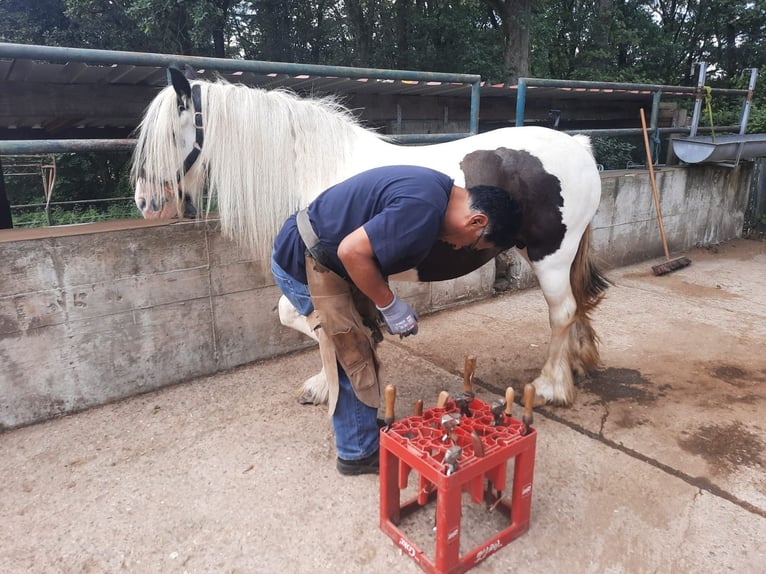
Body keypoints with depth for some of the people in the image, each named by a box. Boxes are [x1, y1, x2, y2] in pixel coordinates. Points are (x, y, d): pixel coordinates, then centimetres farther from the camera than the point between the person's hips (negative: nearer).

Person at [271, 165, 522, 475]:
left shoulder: (437, 188, 5)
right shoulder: (423, 211, -27)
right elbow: (352, 251, -30)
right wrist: (390, 305, -17)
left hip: (322, 256, 10)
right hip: (303, 264, -10)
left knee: (360, 345, 18)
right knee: (352, 358, -1)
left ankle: (363, 424, 35)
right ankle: (359, 452, 17)